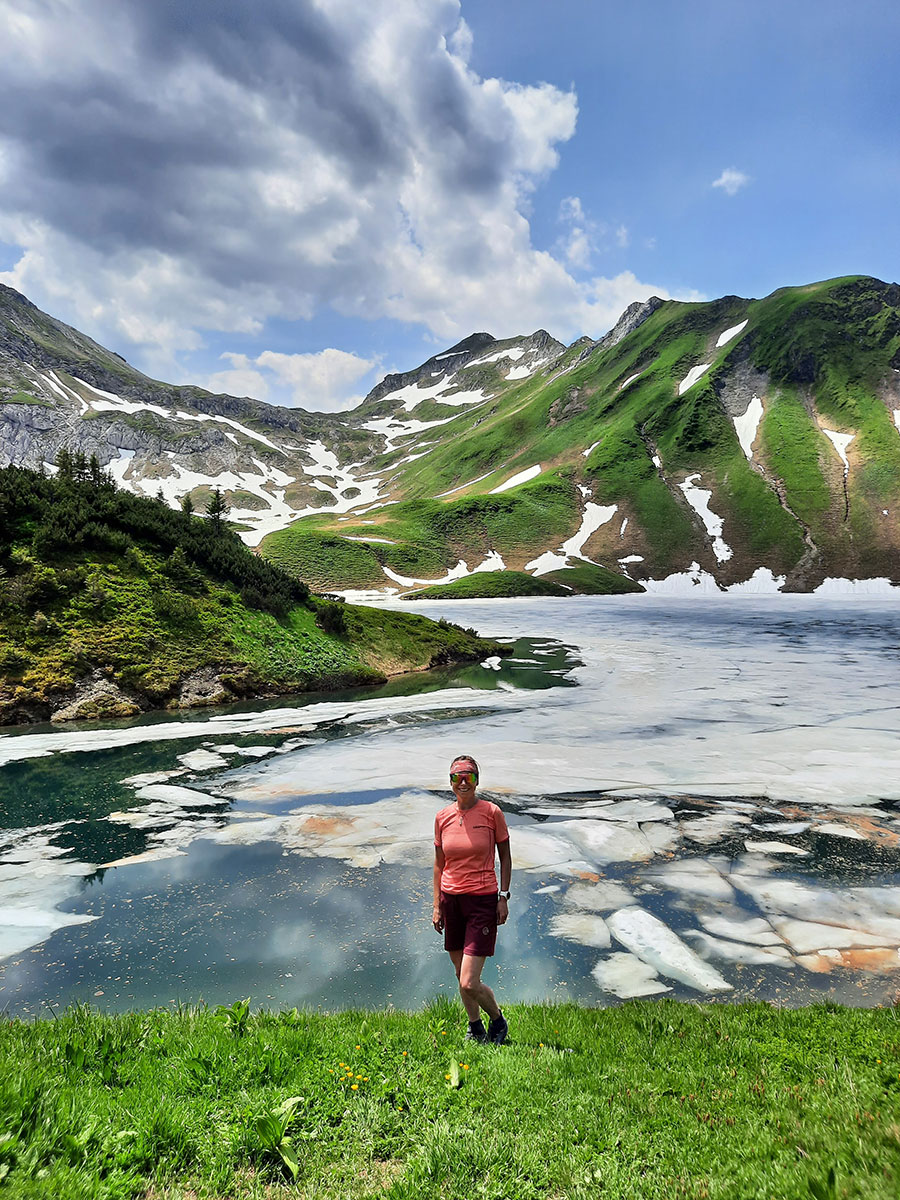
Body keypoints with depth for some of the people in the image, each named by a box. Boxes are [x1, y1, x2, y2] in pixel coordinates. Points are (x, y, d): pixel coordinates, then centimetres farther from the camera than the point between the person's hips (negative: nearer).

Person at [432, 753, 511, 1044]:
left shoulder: (491, 812, -8)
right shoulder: (442, 817, 1)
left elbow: (505, 857, 1)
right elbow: (439, 863, 9)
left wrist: (504, 897, -5)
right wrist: (437, 905, 8)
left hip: (483, 900, -4)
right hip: (452, 899, 4)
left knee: (469, 983, -8)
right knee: (461, 976, 14)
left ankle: (498, 1021, 21)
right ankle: (475, 1029, 38)